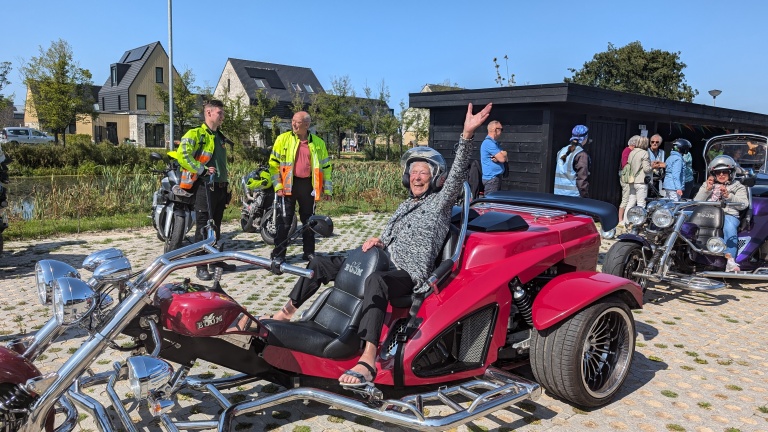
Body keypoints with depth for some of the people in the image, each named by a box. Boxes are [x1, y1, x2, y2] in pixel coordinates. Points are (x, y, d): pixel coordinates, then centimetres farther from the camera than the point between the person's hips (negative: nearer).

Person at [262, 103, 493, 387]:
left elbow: (457, 173, -17)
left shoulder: (440, 202, 0)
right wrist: (378, 242, 3)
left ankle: (368, 360, -52)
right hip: (384, 264, 9)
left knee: (376, 280, -44)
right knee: (320, 263, 8)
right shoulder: (406, 206, 22)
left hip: (409, 274, -9)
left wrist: (467, 134, -31)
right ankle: (286, 312, 17)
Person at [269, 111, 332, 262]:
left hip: (308, 185, 2)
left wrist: (327, 188, 6)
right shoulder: (283, 139, 0)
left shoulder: (318, 143, 5)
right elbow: (274, 163, 0)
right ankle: (278, 254, 7)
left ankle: (309, 252, 22)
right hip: (288, 184, -2)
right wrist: (278, 185, -7)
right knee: (284, 221, -1)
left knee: (309, 220, 11)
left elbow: (325, 166, 10)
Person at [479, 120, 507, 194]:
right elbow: (502, 159, -18)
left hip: (496, 177, 10)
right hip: (491, 179, -10)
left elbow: (504, 158, 14)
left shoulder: (494, 143, 18)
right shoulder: (489, 143, -14)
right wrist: (503, 154, 5)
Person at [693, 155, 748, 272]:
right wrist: (706, 190, 2)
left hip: (729, 215, -2)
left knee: (729, 228, -37)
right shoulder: (707, 185, 30)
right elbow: (696, 202, 16)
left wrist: (728, 196, -8)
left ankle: (730, 260, -43)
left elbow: (744, 203, 6)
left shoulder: (738, 187, 24)